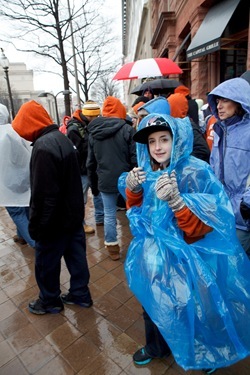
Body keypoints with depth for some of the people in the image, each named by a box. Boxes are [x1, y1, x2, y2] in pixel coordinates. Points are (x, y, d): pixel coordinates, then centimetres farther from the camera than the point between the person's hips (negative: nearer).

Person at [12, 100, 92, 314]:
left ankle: (50, 301, 34)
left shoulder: (43, 147, -24)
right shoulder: (62, 138, 7)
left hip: (55, 220, -9)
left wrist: (36, 226, -14)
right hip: (73, 214, 9)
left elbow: (42, 195, -25)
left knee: (46, 262, 13)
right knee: (76, 256, 19)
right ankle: (80, 294, 36)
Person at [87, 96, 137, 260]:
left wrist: (93, 181, 21)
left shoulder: (93, 132, 6)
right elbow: (135, 158, -11)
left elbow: (90, 161, 11)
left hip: (105, 181, 3)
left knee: (109, 215, 11)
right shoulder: (127, 129, -9)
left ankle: (112, 247, 22)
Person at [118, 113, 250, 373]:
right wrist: (132, 190, -16)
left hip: (186, 260, -5)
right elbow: (135, 214, 3)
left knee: (188, 310, 15)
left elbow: (202, 229, -23)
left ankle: (205, 354, 49)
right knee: (153, 304, 23)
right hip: (153, 257, 5)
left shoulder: (195, 173, -21)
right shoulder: (146, 172, -3)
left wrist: (175, 200, -39)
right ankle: (156, 347, 54)